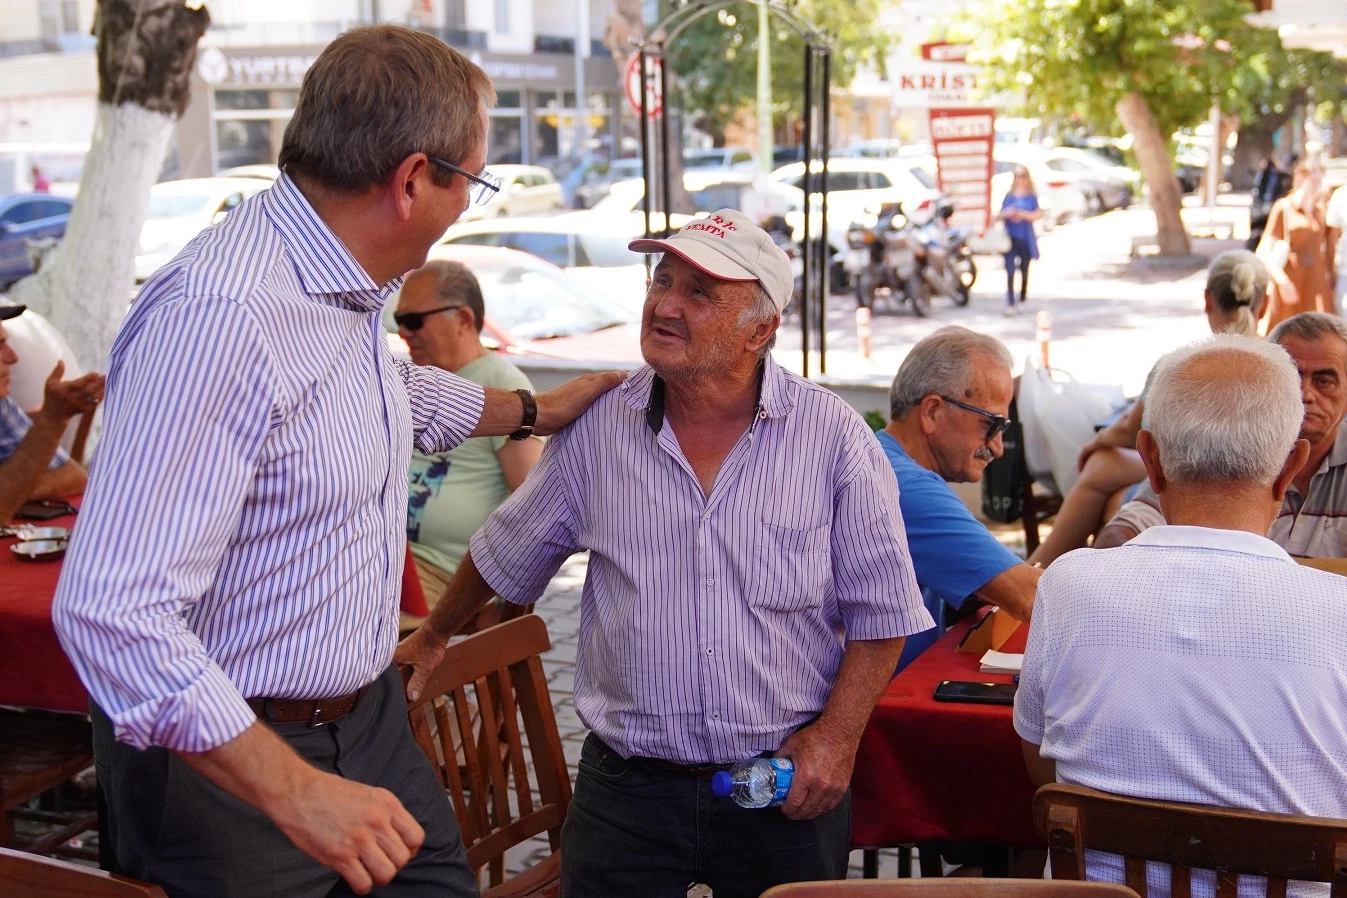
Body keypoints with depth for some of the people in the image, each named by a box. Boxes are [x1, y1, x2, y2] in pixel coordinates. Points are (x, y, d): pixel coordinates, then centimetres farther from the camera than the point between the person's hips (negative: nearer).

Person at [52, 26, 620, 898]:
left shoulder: (348, 287, 2)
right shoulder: (218, 317, -29)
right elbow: (111, 612, -32)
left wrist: (535, 411, 37)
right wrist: (294, 791, -34)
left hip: (368, 717, 9)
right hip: (230, 761, -8)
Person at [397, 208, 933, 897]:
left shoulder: (834, 438, -6)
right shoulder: (597, 427, -1)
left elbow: (882, 609, -1)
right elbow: (506, 555, 14)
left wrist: (837, 735, -10)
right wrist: (432, 639, 25)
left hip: (787, 790, 0)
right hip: (626, 787, 1)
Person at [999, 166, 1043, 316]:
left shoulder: (1031, 197, 3)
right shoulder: (1009, 196, 7)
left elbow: (1038, 214, -8)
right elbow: (1000, 216, 9)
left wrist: (1022, 214, -19)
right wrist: (1006, 214, -13)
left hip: (1026, 239, 0)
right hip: (1010, 238, 0)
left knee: (1024, 271, 11)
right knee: (1010, 272, -10)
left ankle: (1023, 298, 29)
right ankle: (1010, 303, -12)